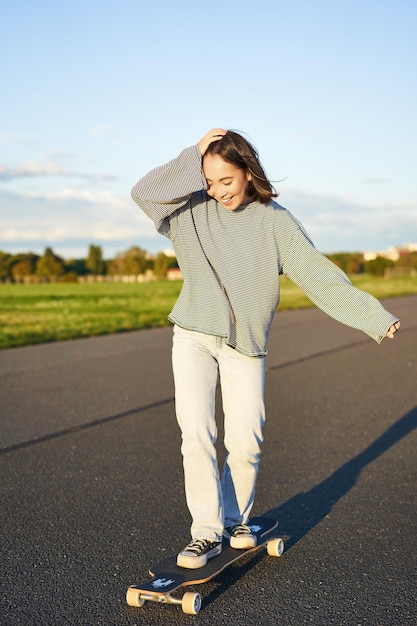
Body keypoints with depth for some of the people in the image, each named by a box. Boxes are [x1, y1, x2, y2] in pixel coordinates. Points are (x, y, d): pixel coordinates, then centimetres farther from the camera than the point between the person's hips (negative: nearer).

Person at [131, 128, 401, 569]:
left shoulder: (275, 222, -2)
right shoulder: (192, 210, 2)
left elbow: (319, 274, -5)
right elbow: (144, 193, -11)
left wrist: (374, 316, -11)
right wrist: (194, 156, -14)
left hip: (246, 344, 0)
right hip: (193, 338, 0)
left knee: (245, 442, 0)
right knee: (196, 434, -9)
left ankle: (236, 519, 24)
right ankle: (207, 532, 1)